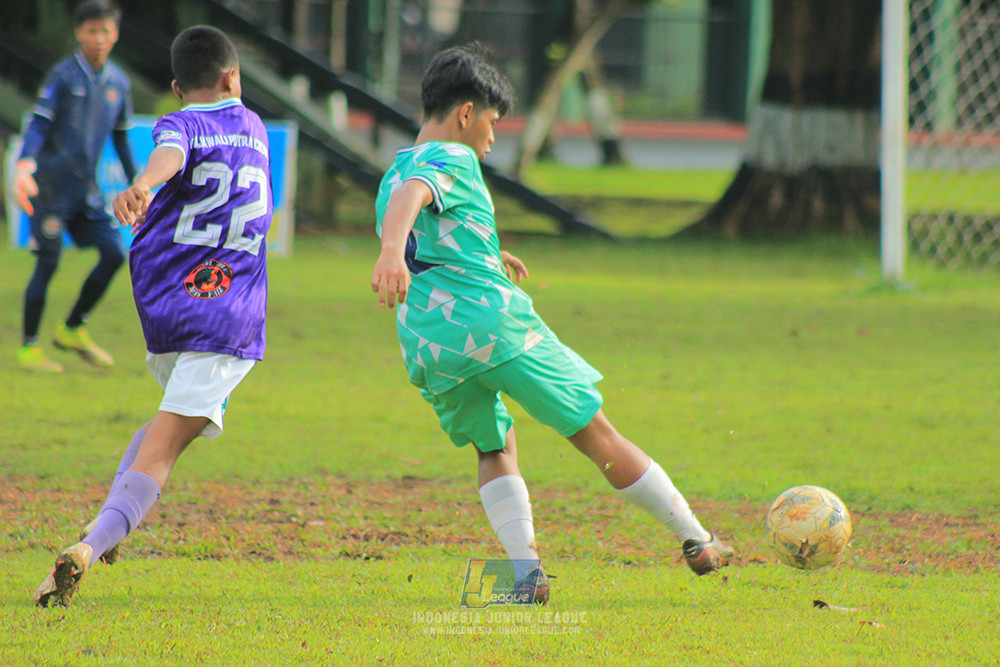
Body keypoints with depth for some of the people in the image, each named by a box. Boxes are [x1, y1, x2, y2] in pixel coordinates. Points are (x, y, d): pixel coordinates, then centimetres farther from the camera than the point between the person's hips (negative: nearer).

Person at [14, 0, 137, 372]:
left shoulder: (119, 83, 10)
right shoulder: (63, 76, -9)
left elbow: (121, 138, 20)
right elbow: (39, 124, -15)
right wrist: (25, 166, -31)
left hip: (87, 188, 6)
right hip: (52, 184, -6)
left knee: (114, 252, -2)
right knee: (48, 261, -7)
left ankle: (72, 329, 14)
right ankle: (29, 348, 3)